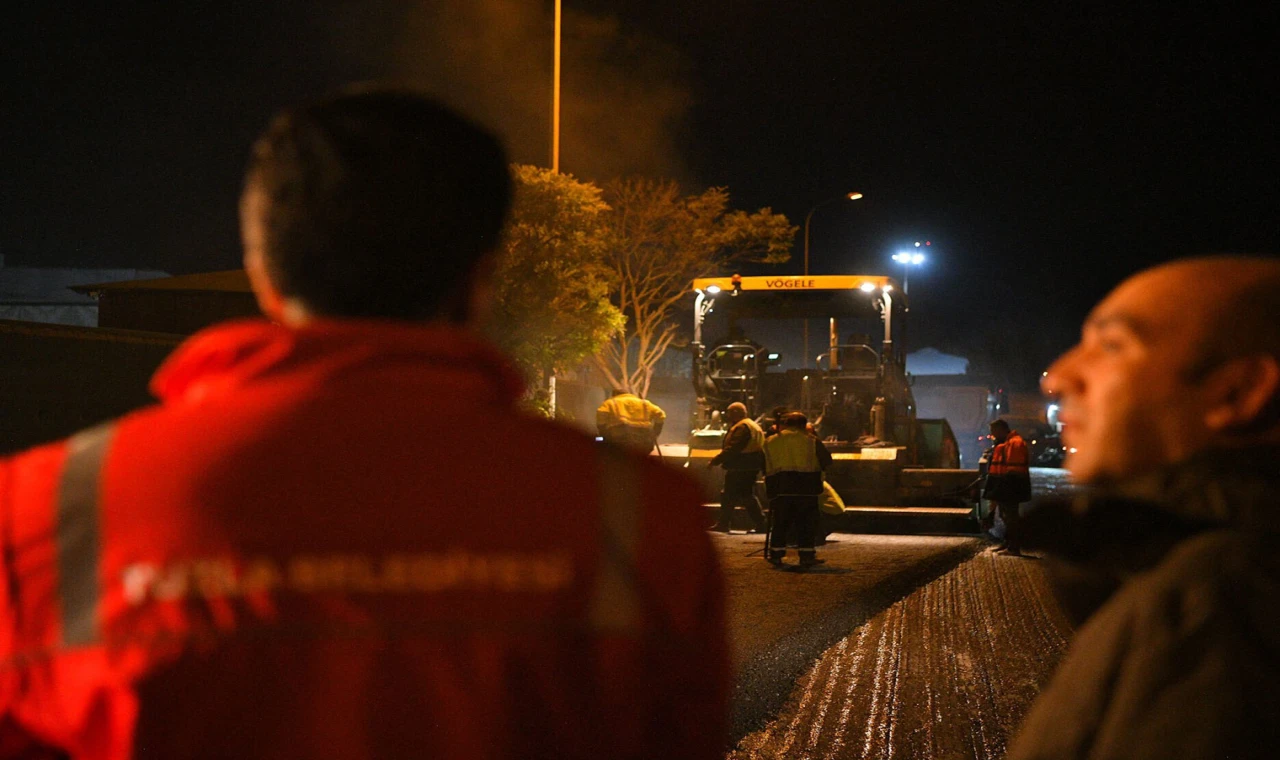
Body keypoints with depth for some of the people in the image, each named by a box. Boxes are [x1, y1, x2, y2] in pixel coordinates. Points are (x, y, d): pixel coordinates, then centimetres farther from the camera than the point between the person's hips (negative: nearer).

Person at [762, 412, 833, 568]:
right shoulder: (811, 441, 4)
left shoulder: (771, 442, 11)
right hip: (806, 488, -2)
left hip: (780, 488, 2)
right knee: (806, 521, 5)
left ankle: (776, 554, 10)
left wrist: (769, 490, 16)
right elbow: (827, 461, 7)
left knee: (781, 521, 10)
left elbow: (766, 467, 10)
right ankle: (806, 554, 2)